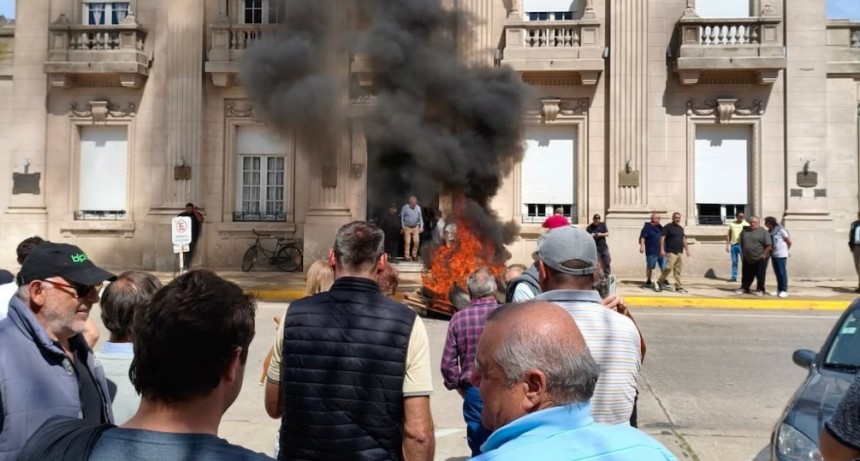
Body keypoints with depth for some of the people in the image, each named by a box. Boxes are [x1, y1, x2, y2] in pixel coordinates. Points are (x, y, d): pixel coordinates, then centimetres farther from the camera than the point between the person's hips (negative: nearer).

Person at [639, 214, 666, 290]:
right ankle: (648, 281, 15)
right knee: (650, 267, 4)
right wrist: (642, 246, -23)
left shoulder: (660, 227, 15)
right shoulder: (647, 227, -5)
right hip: (651, 251, -6)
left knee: (664, 267, 3)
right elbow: (642, 237, -12)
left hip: (661, 251, 6)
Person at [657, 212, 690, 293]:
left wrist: (687, 249, 19)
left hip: (680, 252, 7)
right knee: (669, 267, -15)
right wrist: (662, 250, -17)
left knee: (678, 270, 5)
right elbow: (662, 238, -9)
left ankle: (678, 287, 8)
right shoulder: (668, 227, -4)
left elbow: (683, 239, 24)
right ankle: (660, 282, 1)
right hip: (671, 252, -7)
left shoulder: (681, 228, 18)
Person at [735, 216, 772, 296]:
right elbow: (742, 243, 15)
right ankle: (744, 288, 22)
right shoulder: (745, 231, 7)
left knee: (760, 275, 1)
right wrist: (743, 254, 9)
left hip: (760, 259, -5)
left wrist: (764, 254, -15)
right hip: (747, 258, 5)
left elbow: (769, 245, -10)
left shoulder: (763, 232, -8)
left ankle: (760, 290, 11)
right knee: (746, 275, 12)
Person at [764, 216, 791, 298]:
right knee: (777, 273, 12)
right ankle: (779, 290, 19)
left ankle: (784, 290, 2)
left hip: (781, 255, -7)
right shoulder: (769, 231, 7)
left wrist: (785, 250, 9)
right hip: (773, 255, 7)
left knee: (782, 273, -3)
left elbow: (789, 241, -4)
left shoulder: (780, 230, -13)